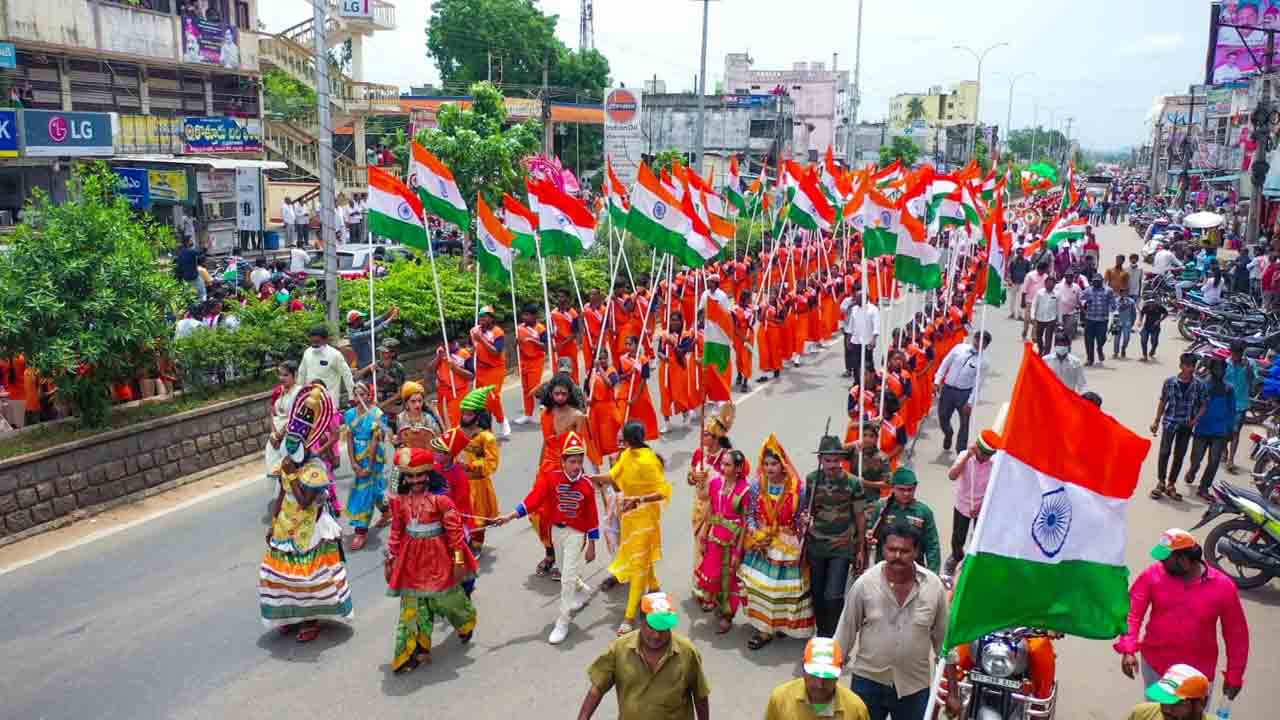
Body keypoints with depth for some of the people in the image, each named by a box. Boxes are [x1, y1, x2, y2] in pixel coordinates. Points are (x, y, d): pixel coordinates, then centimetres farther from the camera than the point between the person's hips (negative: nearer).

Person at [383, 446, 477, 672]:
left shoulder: (440, 498, -16)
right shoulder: (399, 501, -2)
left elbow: (454, 529, -14)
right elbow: (396, 532, 7)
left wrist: (458, 558, -14)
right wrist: (391, 557, 9)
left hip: (438, 557, -3)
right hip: (412, 560, 3)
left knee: (447, 595, 13)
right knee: (412, 605, 6)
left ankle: (465, 623, 45)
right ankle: (415, 649, 17)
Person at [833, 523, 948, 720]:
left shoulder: (934, 586, -9)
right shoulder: (864, 583, -12)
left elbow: (943, 639, 1)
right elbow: (846, 632, -3)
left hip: (914, 687, 1)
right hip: (868, 682, -1)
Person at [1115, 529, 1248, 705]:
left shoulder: (1223, 586, -12)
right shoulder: (1152, 575, -10)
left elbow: (1236, 634, -1)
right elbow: (1132, 612, -13)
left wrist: (1234, 677, 3)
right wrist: (1128, 650, -25)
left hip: (1199, 671, -1)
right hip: (1154, 665, 1)